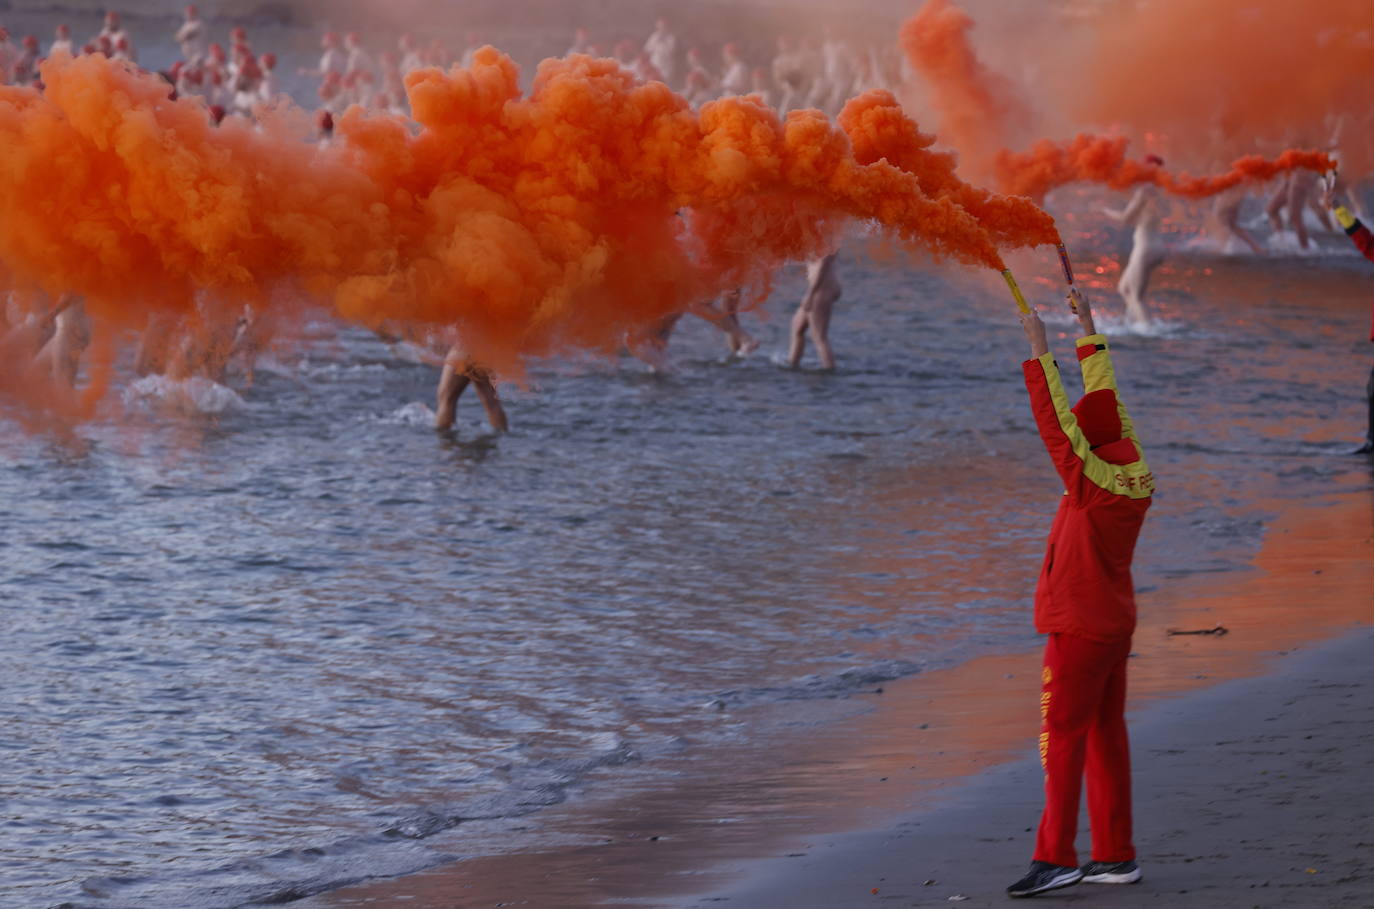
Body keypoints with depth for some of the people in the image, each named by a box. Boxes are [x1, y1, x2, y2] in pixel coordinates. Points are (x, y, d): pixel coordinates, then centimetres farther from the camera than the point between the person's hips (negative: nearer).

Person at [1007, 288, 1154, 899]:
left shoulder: (1093, 482, -21)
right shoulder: (1135, 472, 1)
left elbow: (1054, 421, -23)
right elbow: (1105, 400, 12)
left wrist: (1040, 353, -18)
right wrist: (1088, 331, 18)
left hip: (1079, 630, -9)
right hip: (1115, 624, 9)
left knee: (1062, 737, -9)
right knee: (1106, 738, 11)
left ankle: (1056, 857, -13)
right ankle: (1116, 856, 13)